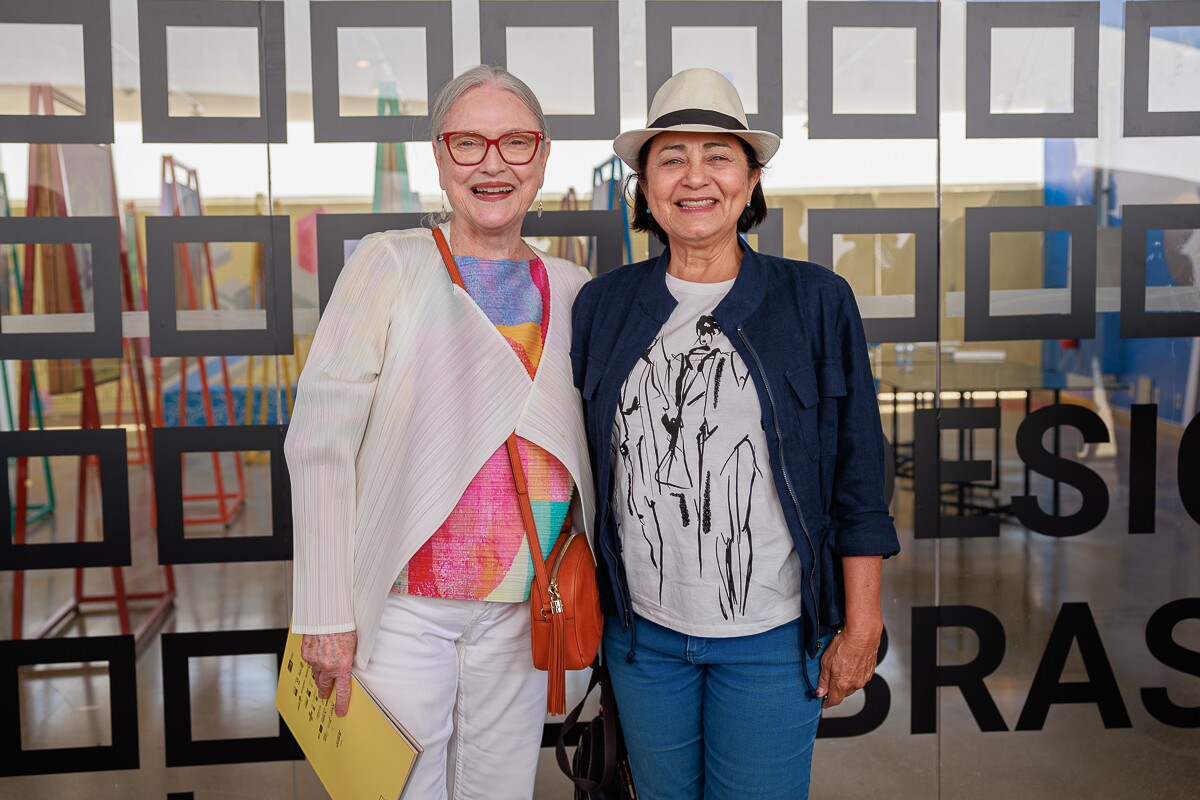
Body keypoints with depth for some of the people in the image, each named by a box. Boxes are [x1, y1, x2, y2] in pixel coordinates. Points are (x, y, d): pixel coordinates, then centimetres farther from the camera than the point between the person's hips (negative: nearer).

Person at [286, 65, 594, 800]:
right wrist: (327, 613, -12)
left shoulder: (572, 289, 6)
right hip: (403, 606, -3)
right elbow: (321, 440, -9)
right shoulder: (391, 264, -5)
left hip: (522, 610, 4)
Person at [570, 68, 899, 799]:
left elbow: (858, 478, -4)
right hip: (642, 629, 3)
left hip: (771, 635, -2)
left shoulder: (817, 302, -6)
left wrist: (860, 626, -4)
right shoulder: (602, 306, 1)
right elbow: (582, 464, 8)